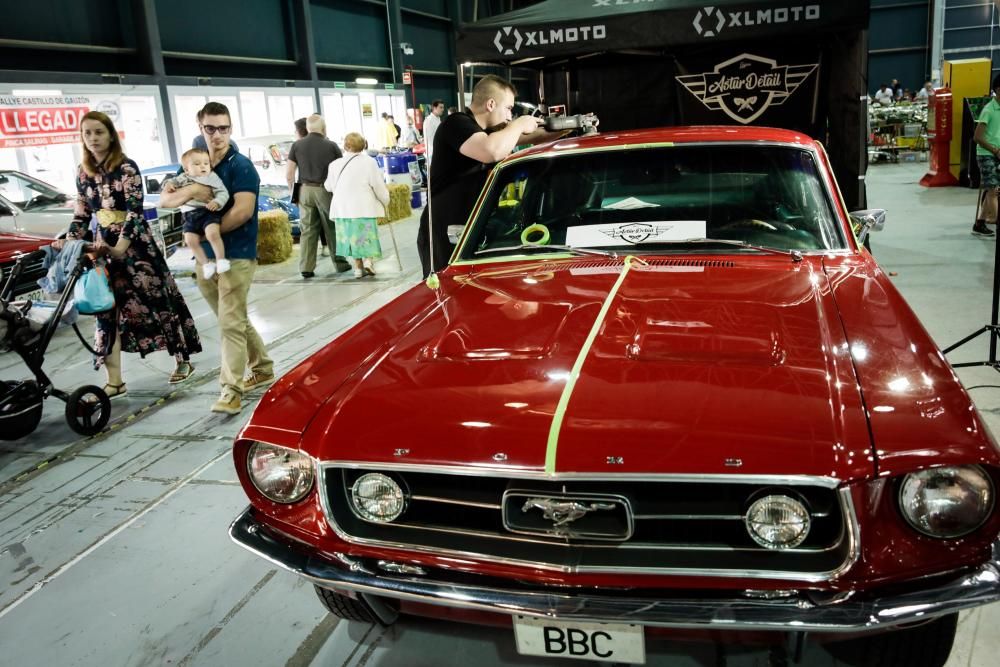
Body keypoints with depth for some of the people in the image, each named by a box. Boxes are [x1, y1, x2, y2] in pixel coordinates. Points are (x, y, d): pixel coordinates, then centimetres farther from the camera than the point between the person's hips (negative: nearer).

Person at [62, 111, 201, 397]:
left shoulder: (127, 168, -9)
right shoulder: (83, 173, 8)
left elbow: (135, 211, -17)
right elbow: (81, 215, 14)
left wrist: (120, 247, -27)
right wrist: (69, 242, -1)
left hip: (135, 243, -5)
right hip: (103, 246, 6)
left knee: (158, 300, 1)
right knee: (106, 310, 2)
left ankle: (182, 360, 18)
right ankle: (114, 381, 7)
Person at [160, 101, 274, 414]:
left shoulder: (241, 166, -8)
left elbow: (243, 210, -20)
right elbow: (163, 199, 9)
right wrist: (188, 191, -13)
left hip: (236, 256, -7)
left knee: (231, 323, -9)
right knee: (234, 320, 16)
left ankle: (231, 390, -6)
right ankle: (262, 368, 31)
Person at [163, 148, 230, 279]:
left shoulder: (212, 178, 3)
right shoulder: (184, 178, 14)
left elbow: (223, 193, -3)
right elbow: (173, 181, 28)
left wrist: (217, 202, -22)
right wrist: (169, 184, 4)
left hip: (208, 212, -4)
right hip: (191, 215, 4)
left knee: (212, 234, -29)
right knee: (190, 241, -8)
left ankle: (221, 260, -15)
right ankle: (206, 263, 5)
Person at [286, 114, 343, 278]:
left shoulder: (297, 145, 3)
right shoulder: (331, 146, -4)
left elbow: (289, 174, 2)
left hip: (305, 191, 3)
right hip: (325, 190, -2)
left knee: (307, 230, 6)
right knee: (332, 229, 8)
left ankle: (306, 268, 4)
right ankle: (340, 263, 15)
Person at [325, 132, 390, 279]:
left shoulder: (335, 164, 2)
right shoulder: (369, 162, -7)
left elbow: (329, 187, 11)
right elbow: (379, 186, -5)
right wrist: (385, 202, 10)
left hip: (342, 209, 3)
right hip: (364, 208, -3)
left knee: (352, 237, 13)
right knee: (367, 236, 10)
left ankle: (358, 267, 14)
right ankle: (368, 260, -7)